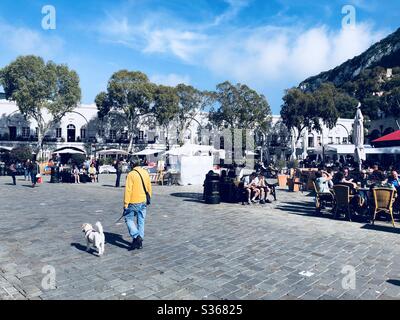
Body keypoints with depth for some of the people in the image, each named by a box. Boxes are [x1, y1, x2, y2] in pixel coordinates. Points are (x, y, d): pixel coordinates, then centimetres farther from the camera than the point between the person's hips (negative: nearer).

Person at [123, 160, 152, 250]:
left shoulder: (131, 174, -14)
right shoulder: (145, 173, 5)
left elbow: (128, 190, -16)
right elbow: (149, 187, 12)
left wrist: (125, 204, -13)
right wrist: (148, 199, 23)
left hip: (133, 202, -6)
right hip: (143, 202, 6)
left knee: (129, 219, 8)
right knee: (141, 221, 13)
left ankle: (136, 236, -8)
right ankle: (140, 240, 17)